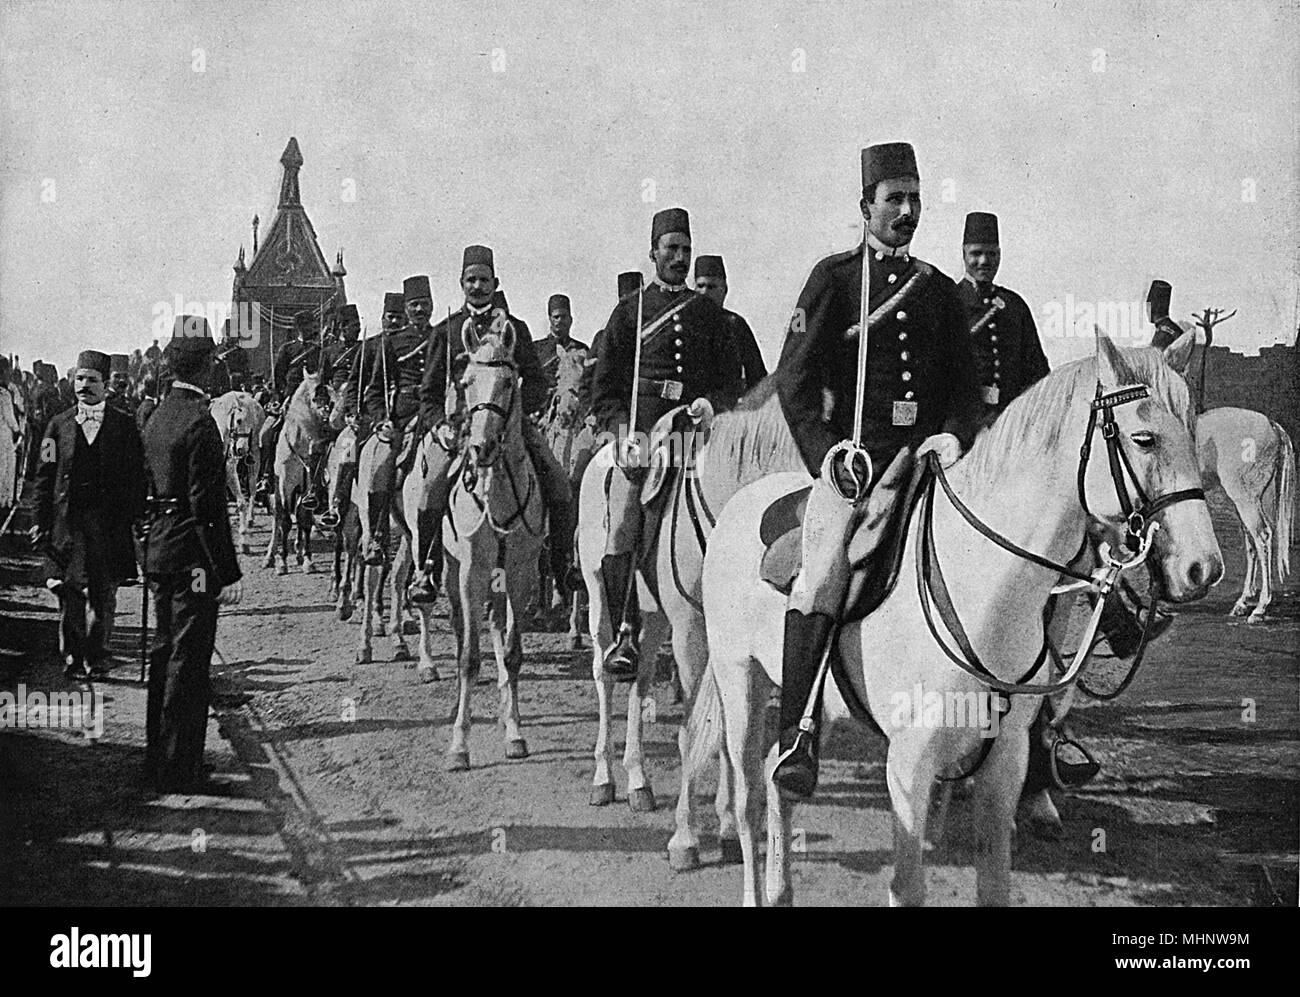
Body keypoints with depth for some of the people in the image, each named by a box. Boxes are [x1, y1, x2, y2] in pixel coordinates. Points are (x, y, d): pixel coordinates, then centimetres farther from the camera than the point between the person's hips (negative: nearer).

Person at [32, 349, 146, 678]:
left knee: (104, 595, 5)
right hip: (67, 522, 0)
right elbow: (44, 478, 7)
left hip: (110, 523, 0)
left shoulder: (125, 425, 4)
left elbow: (136, 476, 4)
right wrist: (41, 523, 1)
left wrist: (133, 517, -4)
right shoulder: (59, 425, 8)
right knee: (69, 591, -6)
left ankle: (97, 656, 19)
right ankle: (73, 657, 5)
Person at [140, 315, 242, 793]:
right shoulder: (198, 422, -17)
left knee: (165, 653, 17)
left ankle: (158, 757, 27)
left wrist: (153, 545, 21)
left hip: (158, 550, 9)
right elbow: (207, 506, -20)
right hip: (191, 555, -9)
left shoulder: (158, 417, 11)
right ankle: (178, 770, 1)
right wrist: (227, 572, -18)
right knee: (189, 660, -3)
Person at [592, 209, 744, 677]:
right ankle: (625, 634, -11)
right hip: (642, 434, -2)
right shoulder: (629, 312, 12)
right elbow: (604, 388, 9)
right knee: (622, 535, -17)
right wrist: (625, 429, -7)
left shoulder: (711, 313, 18)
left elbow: (732, 381, 17)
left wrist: (711, 404, -5)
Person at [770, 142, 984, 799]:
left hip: (931, 454, 4)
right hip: (855, 454, -4)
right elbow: (794, 380, 1)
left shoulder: (939, 289, 20)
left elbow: (966, 386, 19)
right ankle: (797, 735, -23)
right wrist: (826, 456, -11)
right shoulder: (833, 277, 8)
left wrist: (955, 436, -2)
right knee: (823, 572, -25)